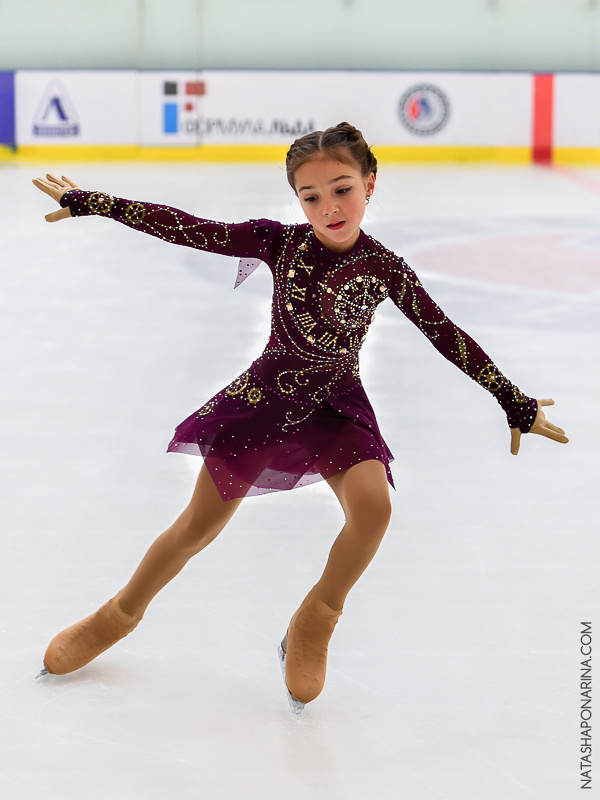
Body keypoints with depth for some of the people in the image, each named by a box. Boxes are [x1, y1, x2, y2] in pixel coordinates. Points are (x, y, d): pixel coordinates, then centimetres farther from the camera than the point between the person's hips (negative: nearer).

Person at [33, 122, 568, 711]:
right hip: (266, 395, 0)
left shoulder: (383, 267, -9)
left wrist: (516, 403, -1)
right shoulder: (280, 242, -11)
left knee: (372, 508, -26)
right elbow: (186, 229, -11)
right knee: (199, 526, 5)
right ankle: (121, 612, 32)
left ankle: (317, 619, 1)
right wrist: (89, 202, -13)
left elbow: (447, 337, -4)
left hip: (336, 404, 0)